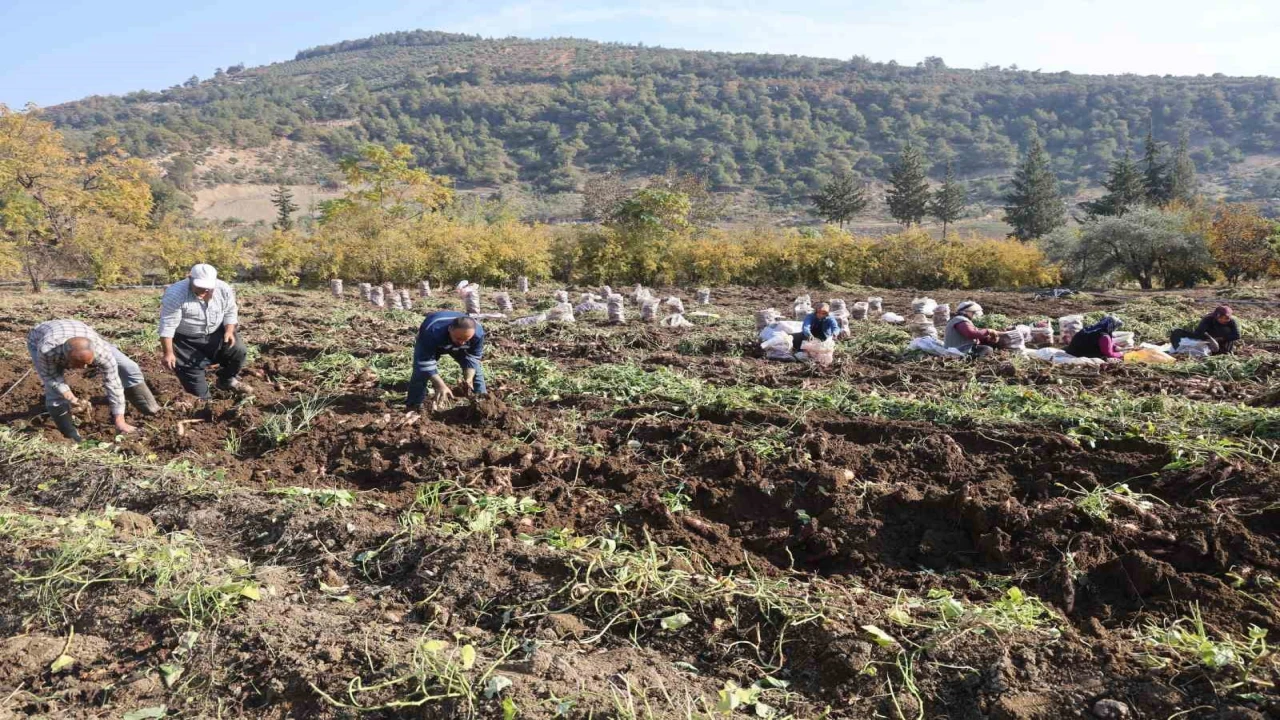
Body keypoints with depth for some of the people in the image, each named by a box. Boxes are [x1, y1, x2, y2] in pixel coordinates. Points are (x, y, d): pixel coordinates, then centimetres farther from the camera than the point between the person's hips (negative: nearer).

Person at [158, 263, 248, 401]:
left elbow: (230, 312, 1)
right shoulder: (175, 294, -27)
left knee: (238, 351, -7)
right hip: (186, 340, -3)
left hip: (215, 334, 4)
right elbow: (168, 325, -25)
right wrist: (168, 353, -25)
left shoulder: (224, 289, -14)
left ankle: (227, 381, 18)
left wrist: (229, 331, -18)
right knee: (191, 369, -3)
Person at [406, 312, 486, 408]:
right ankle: (414, 406, -3)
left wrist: (469, 379, -40)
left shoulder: (478, 333, -38)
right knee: (421, 371, -16)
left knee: (474, 370, -4)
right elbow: (425, 362, -41)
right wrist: (440, 385, -50)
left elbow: (473, 358, -24)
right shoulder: (432, 332, -47)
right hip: (430, 345, -2)